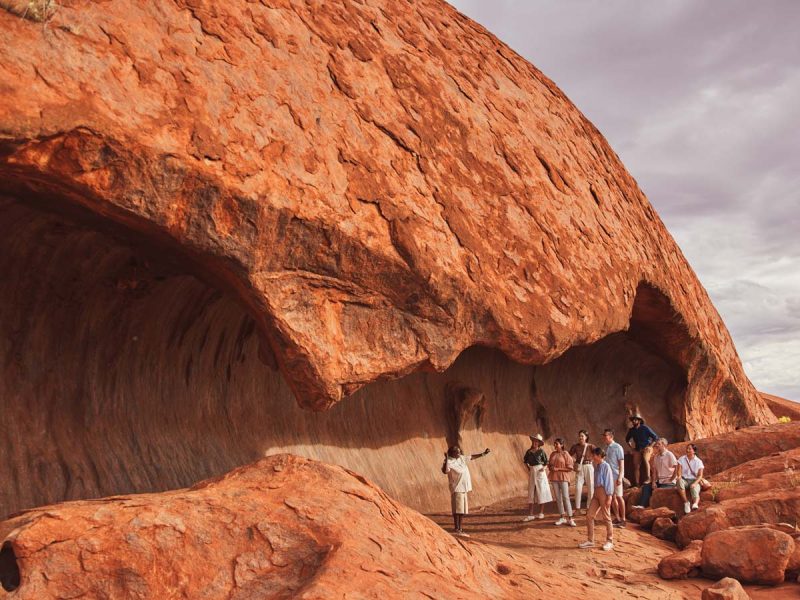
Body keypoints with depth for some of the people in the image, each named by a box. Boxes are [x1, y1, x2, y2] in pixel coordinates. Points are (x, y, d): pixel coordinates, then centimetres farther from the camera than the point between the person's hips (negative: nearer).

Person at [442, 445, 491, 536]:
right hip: (457, 489, -9)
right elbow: (445, 471, -37)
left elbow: (471, 457, 25)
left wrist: (483, 454, 27)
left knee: (463, 510, 12)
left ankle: (460, 530, 19)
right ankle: (456, 529, -5)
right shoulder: (450, 462, -18)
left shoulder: (461, 458, 9)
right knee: (457, 510, -8)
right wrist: (446, 459, -46)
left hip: (464, 488, 9)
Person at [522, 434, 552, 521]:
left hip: (540, 472, -4)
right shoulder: (529, 451, 5)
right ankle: (531, 515, 3)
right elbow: (525, 460, 19)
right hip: (531, 472, 4)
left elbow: (546, 461, 1)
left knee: (541, 492, 3)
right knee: (531, 493, 3)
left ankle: (541, 513, 13)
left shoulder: (541, 451, -4)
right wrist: (528, 467, 5)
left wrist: (544, 468, -15)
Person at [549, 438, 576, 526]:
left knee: (566, 497, -9)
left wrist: (558, 469, -16)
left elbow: (570, 468, -8)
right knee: (558, 498, 6)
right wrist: (550, 467, -5)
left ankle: (570, 519, -8)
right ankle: (562, 517, 14)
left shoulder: (565, 454, -6)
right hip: (554, 478, 5)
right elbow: (550, 465, 20)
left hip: (563, 478, -5)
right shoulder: (552, 454, 9)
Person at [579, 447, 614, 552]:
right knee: (589, 515, 5)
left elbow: (609, 481, -13)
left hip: (604, 492, -8)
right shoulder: (597, 466, 13)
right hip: (596, 492, 8)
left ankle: (609, 541, 14)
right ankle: (590, 540, 12)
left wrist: (609, 497, -15)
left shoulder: (605, 466, -11)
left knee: (606, 517, 2)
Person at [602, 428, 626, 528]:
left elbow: (621, 463, -10)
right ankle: (617, 518, 17)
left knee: (619, 497, -2)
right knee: (612, 497, 9)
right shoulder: (606, 448, 9)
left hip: (616, 476, -6)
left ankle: (623, 519, 4)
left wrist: (620, 477, -16)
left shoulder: (617, 448, -9)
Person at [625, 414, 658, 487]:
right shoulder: (631, 430, 4)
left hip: (646, 448, -5)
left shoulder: (645, 428, -10)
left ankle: (648, 478, -33)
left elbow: (655, 437, -7)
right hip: (637, 449, 5)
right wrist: (630, 445, 10)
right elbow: (627, 439, 24)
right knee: (636, 466, -1)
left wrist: (650, 446, -11)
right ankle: (636, 484, 4)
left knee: (645, 459, -33)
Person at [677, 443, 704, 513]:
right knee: (680, 482, -35)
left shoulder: (698, 461, 7)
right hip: (684, 479, 1)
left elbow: (700, 475, 0)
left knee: (695, 489, -33)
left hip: (694, 480, -1)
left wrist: (695, 483, -18)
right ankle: (686, 502, -33)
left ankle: (695, 504, -62)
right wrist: (679, 477, -20)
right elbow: (679, 471, 4)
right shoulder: (682, 459, 11)